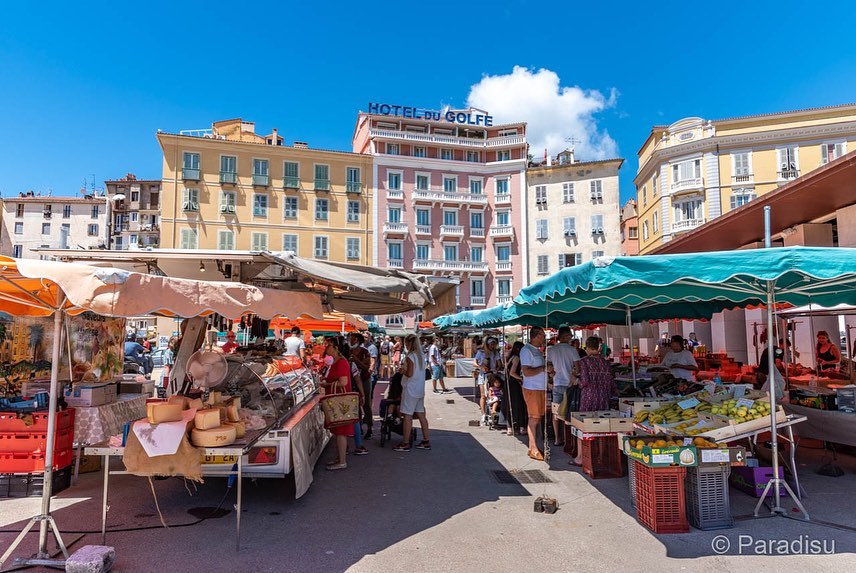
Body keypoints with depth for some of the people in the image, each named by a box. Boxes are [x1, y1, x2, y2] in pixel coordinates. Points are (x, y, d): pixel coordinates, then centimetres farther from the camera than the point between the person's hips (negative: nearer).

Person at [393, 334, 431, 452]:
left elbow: (409, 373, -21)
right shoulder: (421, 355, 11)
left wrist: (402, 370, -3)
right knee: (421, 415, 12)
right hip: (420, 389, 8)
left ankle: (405, 444, 1)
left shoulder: (410, 356, -14)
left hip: (410, 390, -8)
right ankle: (426, 441, 17)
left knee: (407, 416, -3)